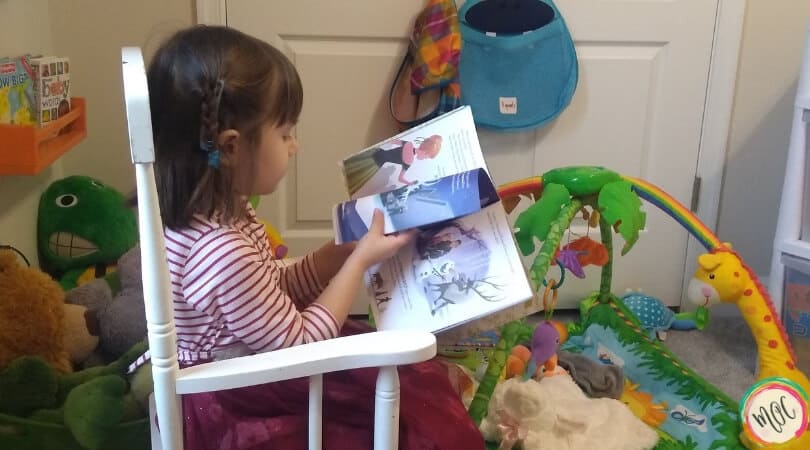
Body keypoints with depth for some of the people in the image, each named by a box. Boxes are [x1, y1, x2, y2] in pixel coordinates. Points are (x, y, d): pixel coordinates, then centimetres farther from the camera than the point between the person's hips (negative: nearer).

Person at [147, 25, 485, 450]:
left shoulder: (213, 212, -5)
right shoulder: (220, 250, -34)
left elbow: (274, 293, 6)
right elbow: (299, 344, -23)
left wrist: (339, 252, -5)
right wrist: (360, 260, -16)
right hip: (236, 411, -8)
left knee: (408, 368, 9)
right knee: (413, 399, -4)